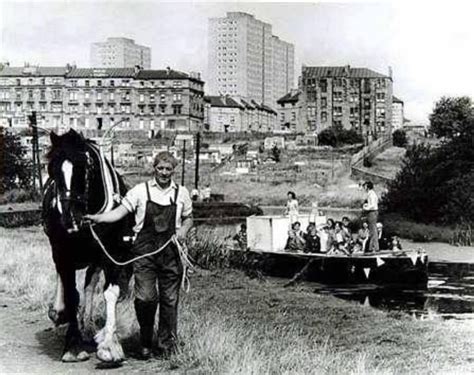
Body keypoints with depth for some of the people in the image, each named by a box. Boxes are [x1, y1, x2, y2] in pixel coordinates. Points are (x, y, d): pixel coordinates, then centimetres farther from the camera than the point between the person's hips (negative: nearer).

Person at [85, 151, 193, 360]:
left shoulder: (181, 193, 8)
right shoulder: (141, 190, 1)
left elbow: (188, 218, 20)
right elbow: (120, 211, -4)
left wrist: (183, 230, -1)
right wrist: (98, 218, -20)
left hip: (171, 251, 2)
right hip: (144, 250, -2)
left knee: (169, 299, 5)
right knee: (145, 298, -9)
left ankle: (167, 344, 18)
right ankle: (145, 342, 11)